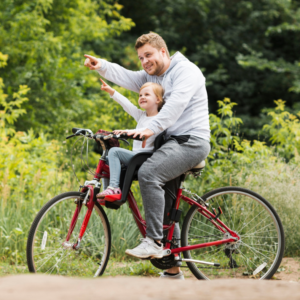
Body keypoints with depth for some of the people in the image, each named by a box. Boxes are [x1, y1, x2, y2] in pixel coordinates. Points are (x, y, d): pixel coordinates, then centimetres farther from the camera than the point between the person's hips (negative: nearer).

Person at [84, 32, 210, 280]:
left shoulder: (186, 71, -7)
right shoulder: (151, 78, 22)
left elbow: (177, 102, -23)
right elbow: (127, 77, 7)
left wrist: (153, 128, -35)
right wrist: (101, 66, -11)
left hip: (191, 141, -10)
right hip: (174, 142, 10)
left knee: (148, 173, -30)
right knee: (166, 203, 9)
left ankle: (153, 241, -29)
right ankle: (173, 267, 16)